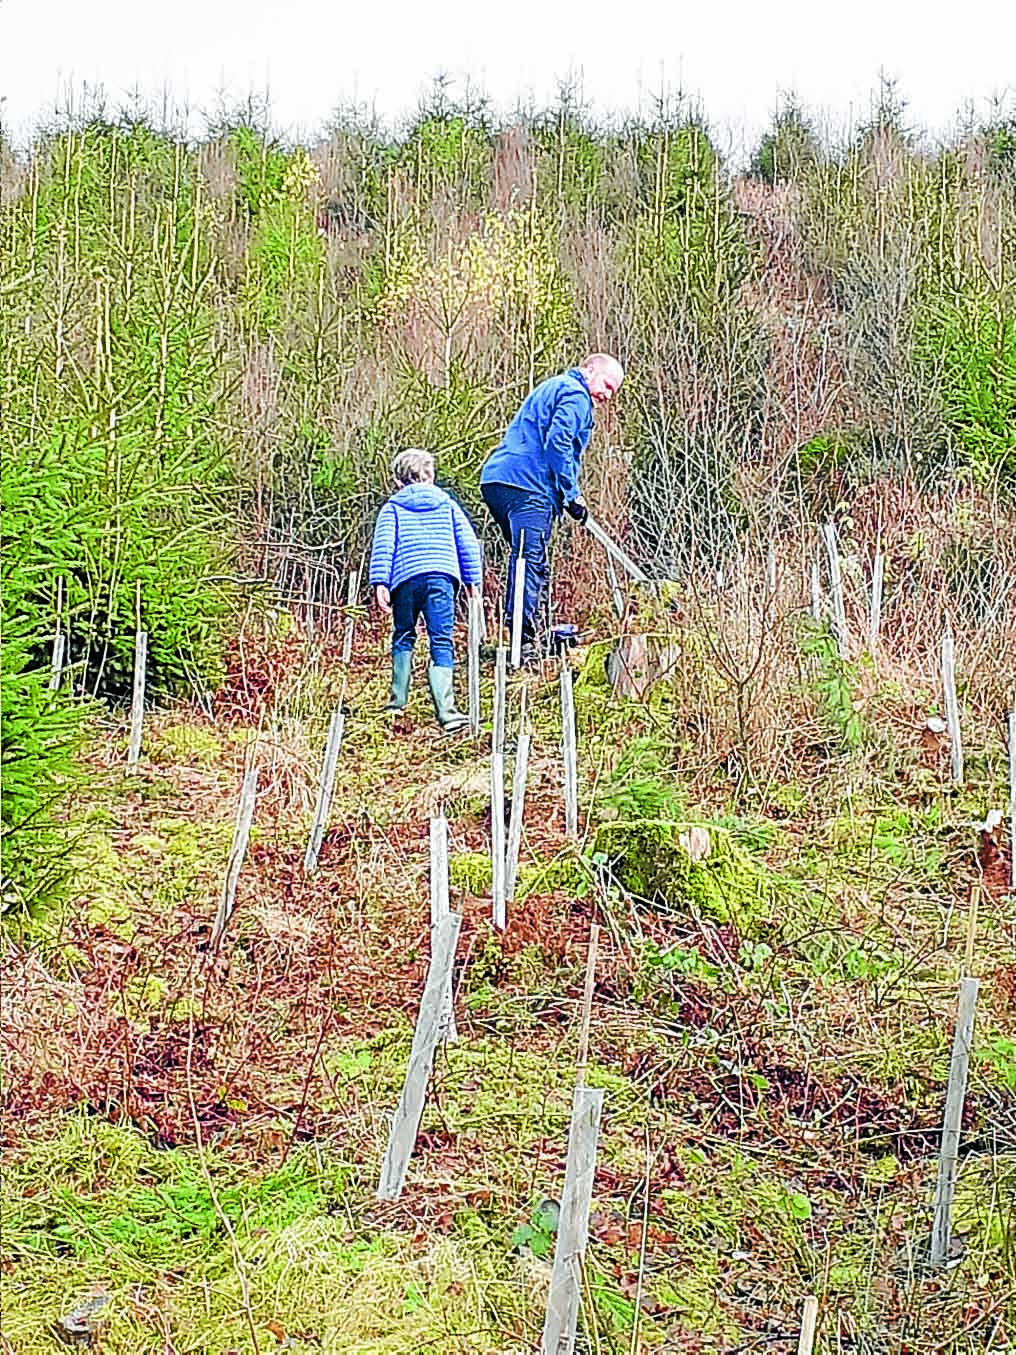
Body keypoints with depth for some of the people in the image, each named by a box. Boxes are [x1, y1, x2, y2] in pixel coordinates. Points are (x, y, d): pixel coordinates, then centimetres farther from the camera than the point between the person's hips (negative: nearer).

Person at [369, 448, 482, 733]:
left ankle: (398, 702, 15)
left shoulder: (393, 507, 14)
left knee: (403, 638, 18)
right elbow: (468, 542, 14)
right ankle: (445, 711, -16)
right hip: (442, 578, 0)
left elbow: (382, 545, 1)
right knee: (441, 643, -4)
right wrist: (472, 580, 17)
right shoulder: (447, 504, 19)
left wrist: (380, 583, -4)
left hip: (406, 578, 0)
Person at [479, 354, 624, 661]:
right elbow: (558, 442, -15)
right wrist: (572, 495, -12)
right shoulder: (576, 396, -1)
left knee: (530, 561, 14)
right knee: (530, 559, -15)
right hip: (527, 485, -10)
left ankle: (530, 631, 16)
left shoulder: (552, 388, 31)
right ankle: (524, 640, -22)